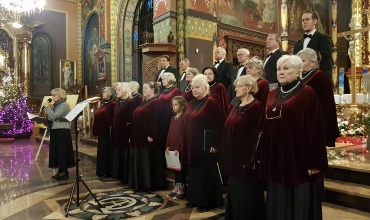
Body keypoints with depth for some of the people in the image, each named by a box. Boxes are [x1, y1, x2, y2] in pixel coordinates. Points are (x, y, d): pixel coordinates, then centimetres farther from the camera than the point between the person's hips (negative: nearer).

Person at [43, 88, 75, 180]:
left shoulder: (64, 105, -11)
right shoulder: (55, 105, 16)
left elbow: (54, 116, -21)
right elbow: (51, 118, 16)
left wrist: (47, 107, -13)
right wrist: (47, 108, 5)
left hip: (62, 131, -9)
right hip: (55, 130, 9)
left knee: (62, 150, -5)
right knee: (56, 150, 11)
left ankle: (64, 171, 4)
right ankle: (60, 169, 20)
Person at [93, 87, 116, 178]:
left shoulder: (113, 104, -11)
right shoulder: (104, 104, 17)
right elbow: (98, 117, 19)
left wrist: (111, 127, -22)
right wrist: (96, 130, 14)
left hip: (108, 132, -9)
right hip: (101, 131, 9)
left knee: (108, 152, -1)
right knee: (102, 152, 14)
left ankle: (108, 172, 8)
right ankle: (102, 171, 23)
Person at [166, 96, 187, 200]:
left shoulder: (184, 118, -11)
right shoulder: (173, 118, 11)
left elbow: (183, 134, -14)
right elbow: (170, 133, 12)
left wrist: (179, 148, -15)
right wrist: (168, 146, 6)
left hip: (180, 149, -7)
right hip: (172, 147, 7)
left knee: (181, 168, 4)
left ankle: (181, 189, 15)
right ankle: (176, 187, 26)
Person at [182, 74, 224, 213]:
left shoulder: (212, 103, -11)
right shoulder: (191, 104, 13)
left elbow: (219, 125, -16)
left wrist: (216, 145, -18)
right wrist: (185, 143, 14)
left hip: (206, 146, -8)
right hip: (191, 146, 8)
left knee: (205, 174, 4)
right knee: (193, 173, 15)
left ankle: (207, 202, 18)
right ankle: (195, 199, 30)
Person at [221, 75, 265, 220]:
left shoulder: (256, 106, -12)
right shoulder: (236, 107, 13)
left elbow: (256, 133, -17)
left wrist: (251, 159, -19)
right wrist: (227, 156, 13)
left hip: (246, 158, -8)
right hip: (233, 157, 8)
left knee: (246, 195, 4)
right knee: (235, 193, 17)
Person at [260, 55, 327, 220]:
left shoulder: (308, 93, -6)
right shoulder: (272, 95, 12)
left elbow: (316, 129, -11)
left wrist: (314, 162, -14)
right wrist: (265, 159, 12)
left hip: (299, 160, -6)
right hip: (276, 160, 6)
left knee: (301, 206, 6)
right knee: (278, 205, 15)